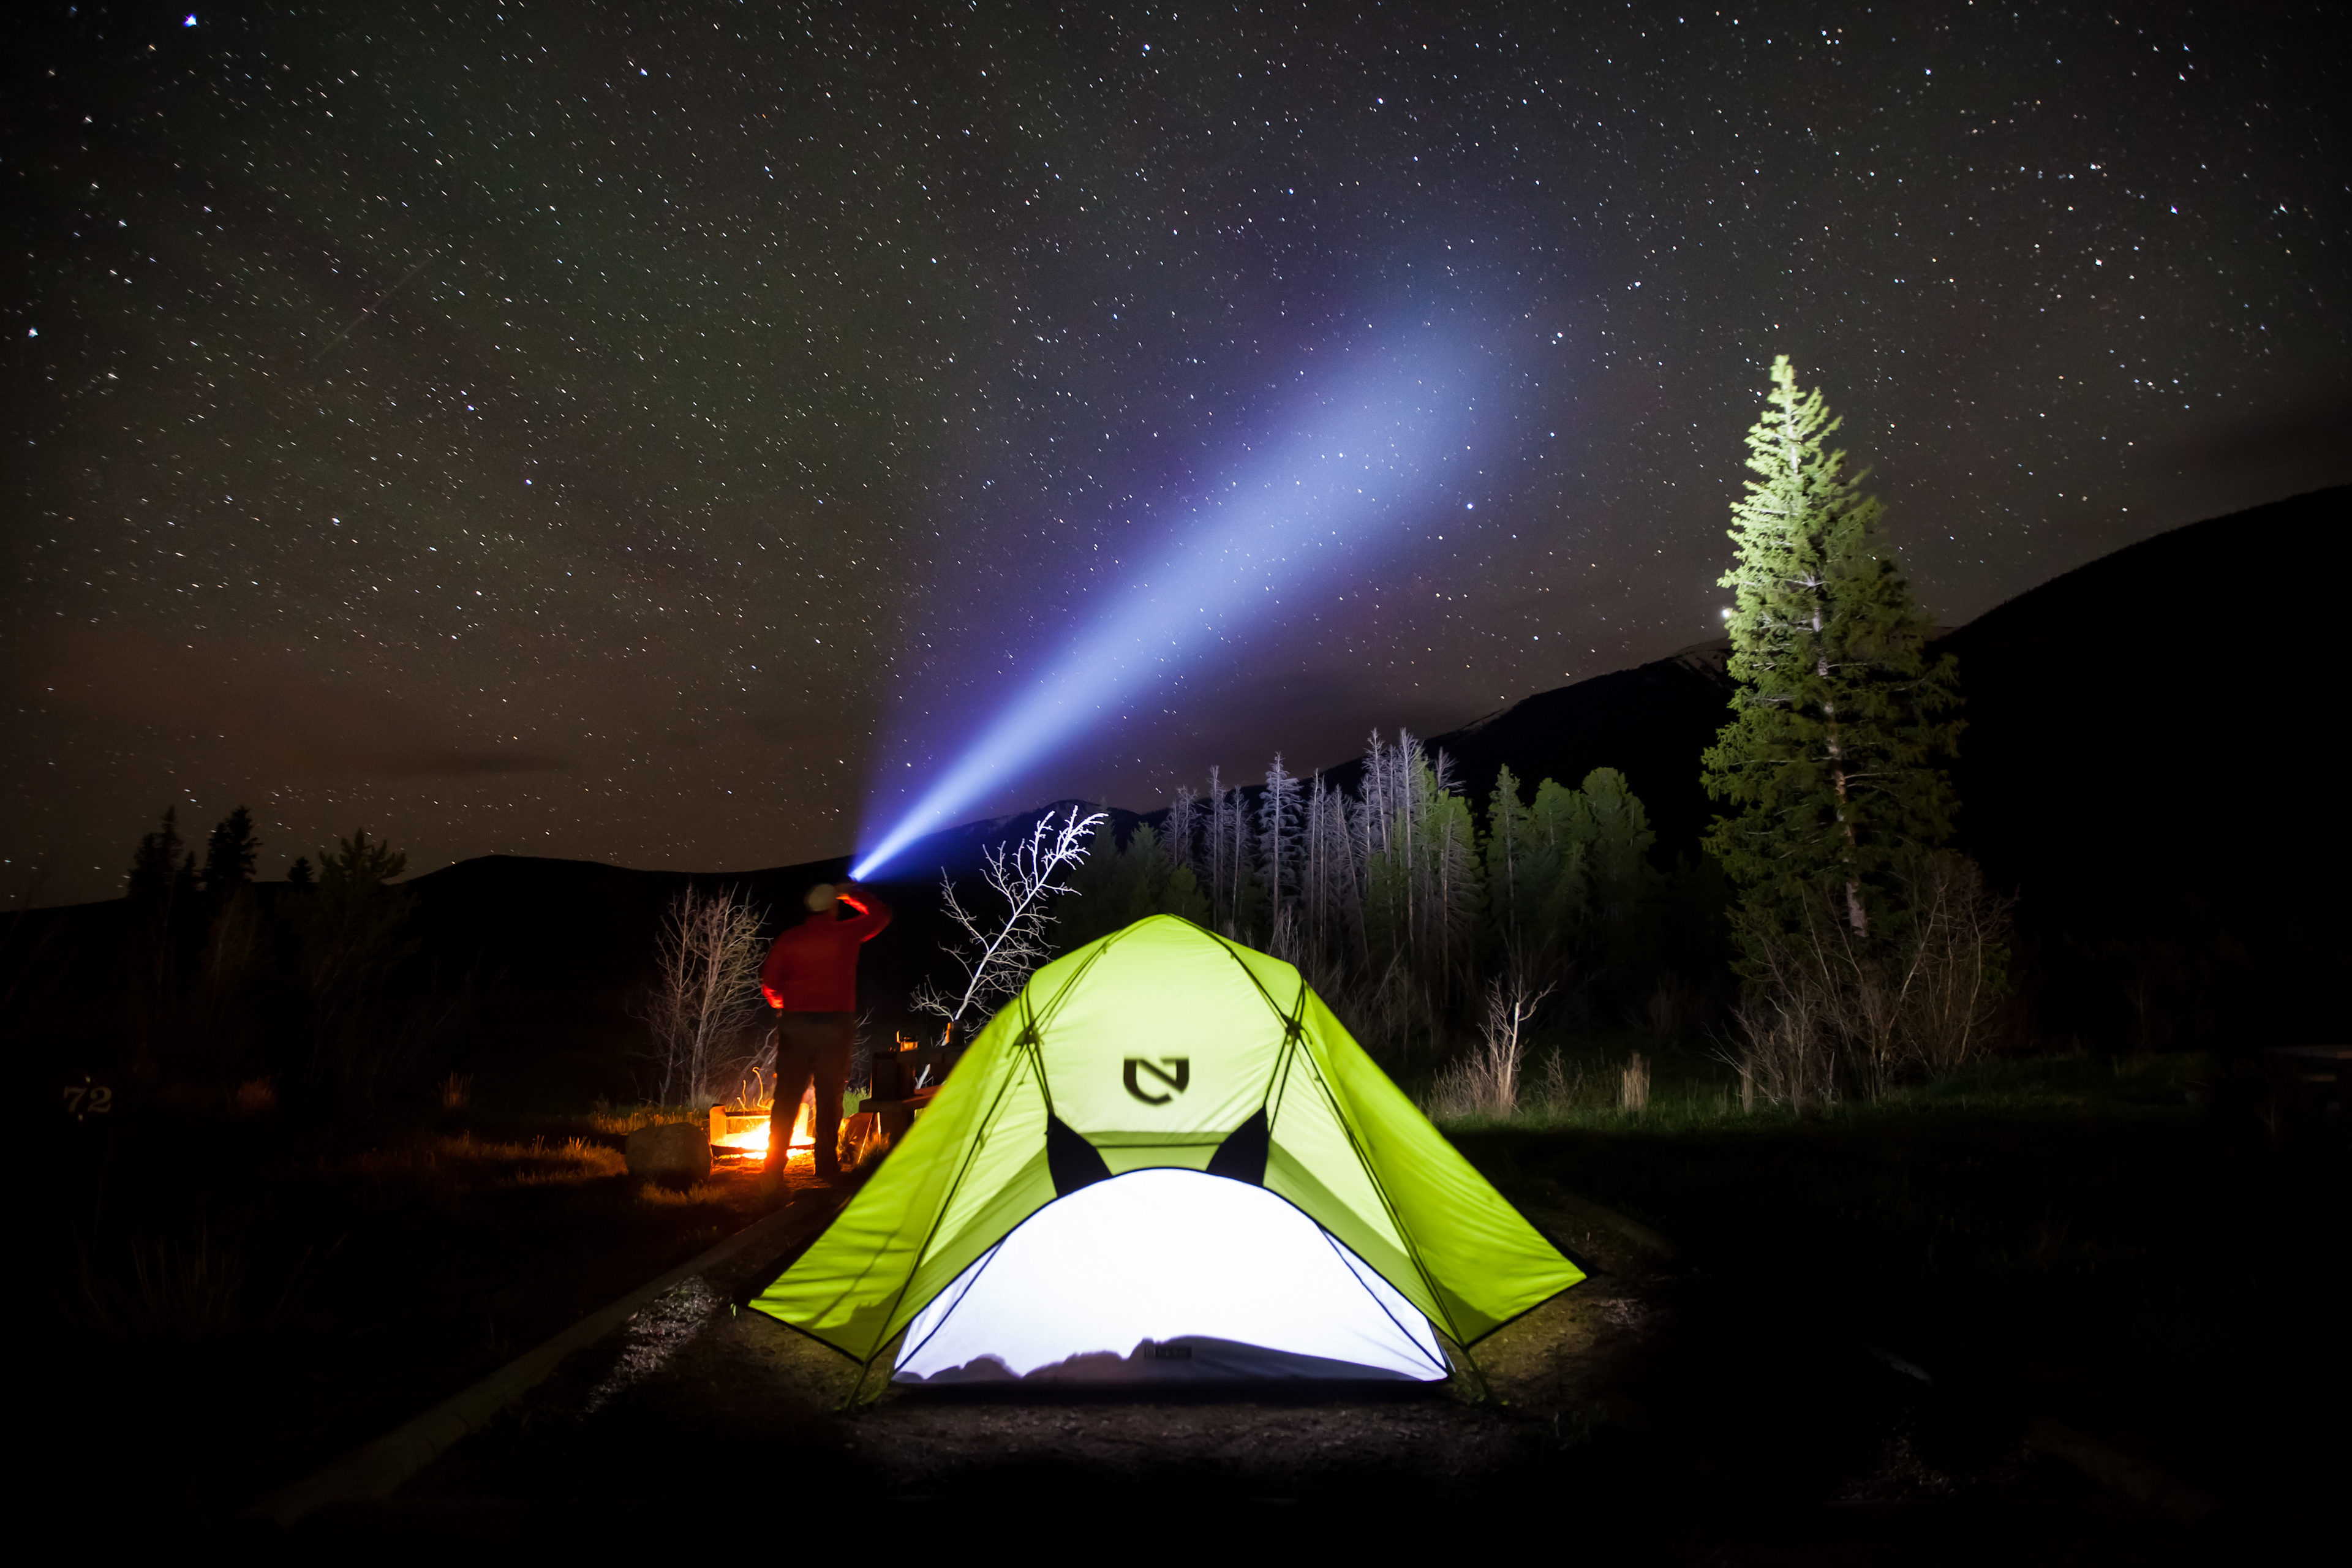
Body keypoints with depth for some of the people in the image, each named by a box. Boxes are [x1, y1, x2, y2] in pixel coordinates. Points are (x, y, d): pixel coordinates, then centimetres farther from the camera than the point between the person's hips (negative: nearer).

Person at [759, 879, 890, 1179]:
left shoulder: (789, 938, 3)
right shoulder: (847, 934, -1)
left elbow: (769, 983, 5)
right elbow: (881, 914, 15)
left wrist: (780, 1004, 25)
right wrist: (852, 894, 25)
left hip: (795, 1023, 2)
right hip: (836, 1024, -2)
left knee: (787, 1097, 7)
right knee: (829, 1098, 6)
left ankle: (774, 1167, 11)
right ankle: (827, 1165, 9)